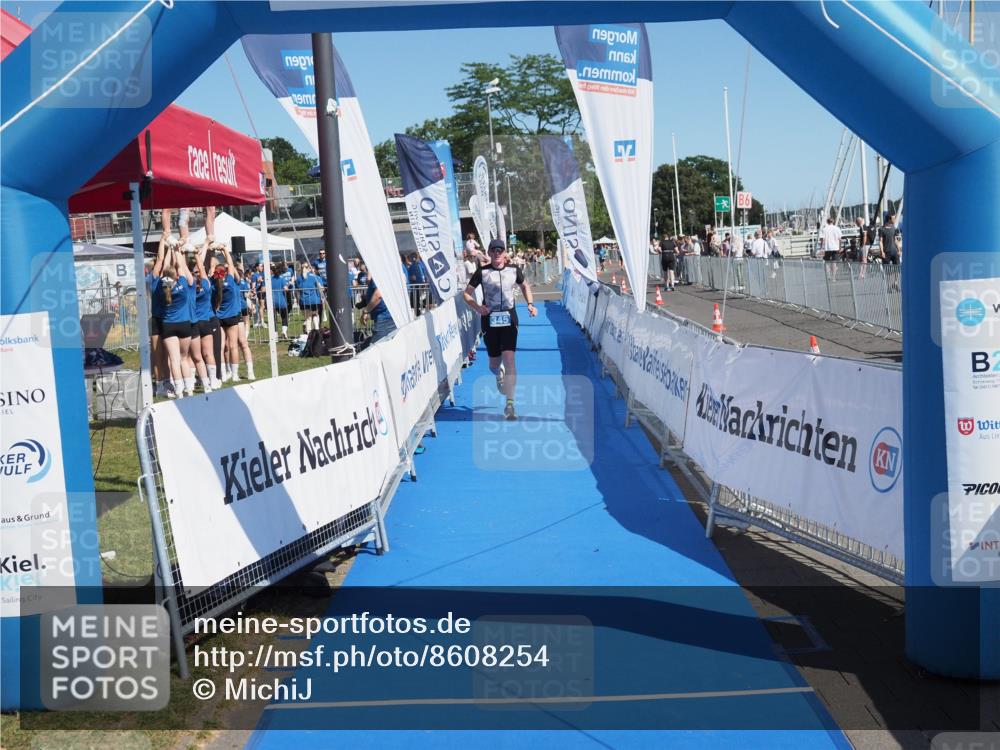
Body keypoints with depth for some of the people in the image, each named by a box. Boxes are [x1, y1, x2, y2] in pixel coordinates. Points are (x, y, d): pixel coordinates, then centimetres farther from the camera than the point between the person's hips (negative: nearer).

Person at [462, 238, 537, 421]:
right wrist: (477, 307, -14)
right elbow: (467, 293, 4)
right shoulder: (482, 272, -2)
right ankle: (499, 374, 50)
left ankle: (509, 404, -12)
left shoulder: (514, 270, 2)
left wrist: (530, 304, 4)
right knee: (494, 364, 9)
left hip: (509, 319, 0)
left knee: (509, 358, -15)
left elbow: (525, 286, 20)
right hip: (490, 320, 1)